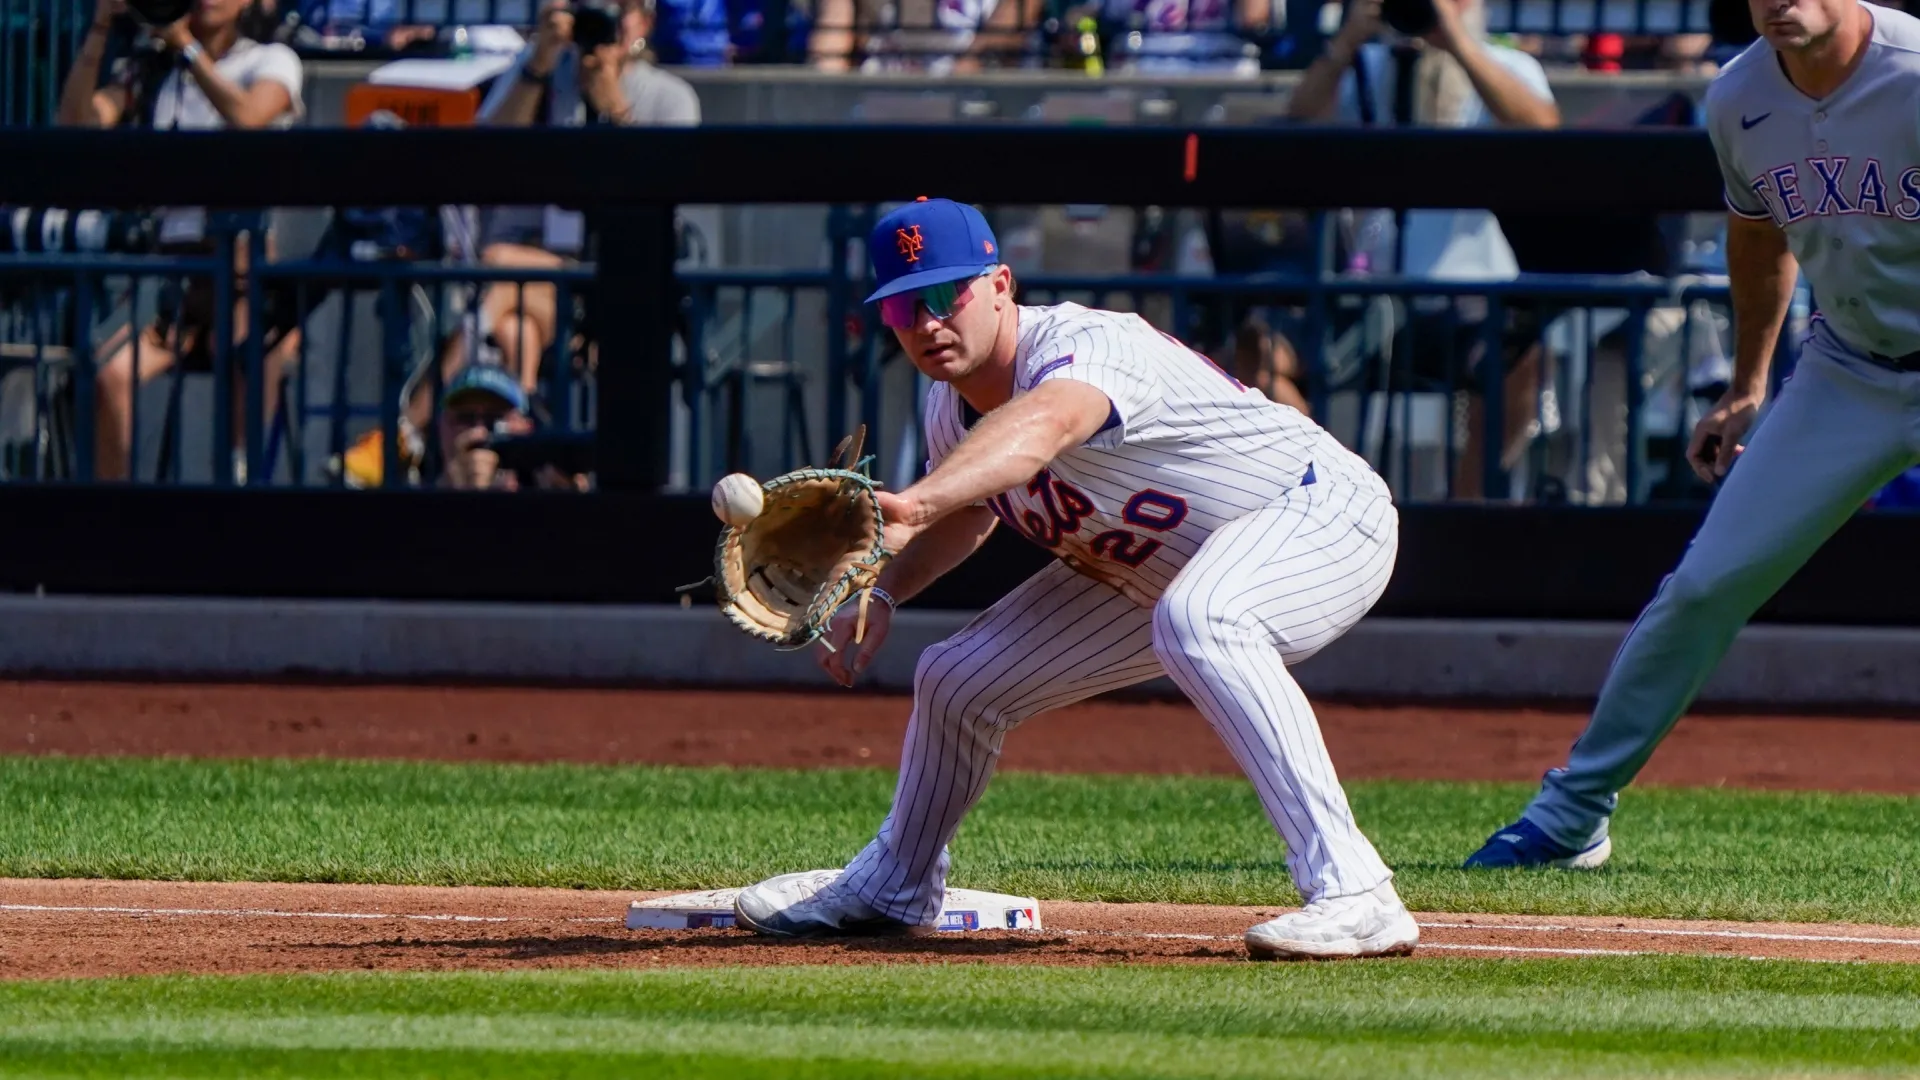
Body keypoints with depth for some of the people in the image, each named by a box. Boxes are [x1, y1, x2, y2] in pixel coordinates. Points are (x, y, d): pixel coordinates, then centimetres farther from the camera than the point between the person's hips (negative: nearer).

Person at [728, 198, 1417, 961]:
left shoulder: (1087, 347, -33)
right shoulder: (950, 408, -6)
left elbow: (1043, 425, -58)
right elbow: (971, 510, 18)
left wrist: (912, 505, -75)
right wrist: (883, 591, -1)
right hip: (1154, 574, 9)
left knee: (1194, 619, -41)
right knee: (960, 682, 10)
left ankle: (1354, 896, -43)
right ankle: (892, 889, 41)